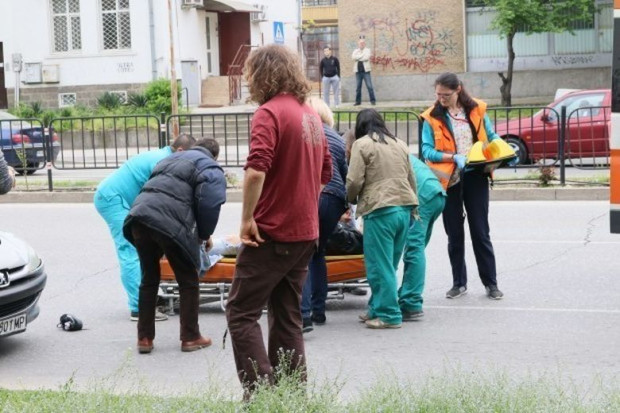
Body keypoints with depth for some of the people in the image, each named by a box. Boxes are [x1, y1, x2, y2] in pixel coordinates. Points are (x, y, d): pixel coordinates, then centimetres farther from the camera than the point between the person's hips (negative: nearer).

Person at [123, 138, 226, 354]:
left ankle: (144, 338, 23)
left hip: (140, 215, 6)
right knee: (188, 281, 12)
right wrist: (204, 235, 17)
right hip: (170, 223, -6)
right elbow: (209, 206, -1)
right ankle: (190, 337, 18)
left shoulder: (171, 158, 34)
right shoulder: (211, 169, 13)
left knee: (149, 278, 20)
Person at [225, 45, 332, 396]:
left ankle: (260, 391, -8)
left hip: (271, 233, -8)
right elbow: (325, 175, 20)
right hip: (305, 232, 8)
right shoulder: (311, 114, 13)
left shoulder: (270, 112, -13)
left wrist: (247, 218, -17)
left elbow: (256, 170, -26)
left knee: (242, 312, -1)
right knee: (288, 317, 14)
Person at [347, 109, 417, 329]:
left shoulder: (362, 144, -2)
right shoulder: (399, 144, 17)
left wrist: (351, 199, 12)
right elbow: (411, 179, 19)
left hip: (379, 209, -7)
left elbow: (354, 181, -7)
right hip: (405, 207, 7)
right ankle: (378, 308, 22)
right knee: (388, 263, 15)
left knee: (380, 265, 0)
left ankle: (389, 315, 0)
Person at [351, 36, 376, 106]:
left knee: (369, 86, -6)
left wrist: (358, 57, -5)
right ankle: (358, 101, 11)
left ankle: (373, 100, -2)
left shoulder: (367, 50, 6)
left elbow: (366, 57, -13)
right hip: (358, 71, 3)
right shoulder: (355, 51, 14)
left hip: (366, 70, -3)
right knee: (358, 87, 5)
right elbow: (354, 57, -7)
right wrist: (362, 55, -9)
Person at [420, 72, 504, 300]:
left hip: (475, 176, 0)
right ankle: (459, 283, 20)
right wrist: (454, 157, -21)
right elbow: (427, 150, -8)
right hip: (449, 179, 0)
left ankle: (491, 283, 11)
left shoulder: (476, 110, 2)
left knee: (480, 232, 4)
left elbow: (491, 136, 11)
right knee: (454, 234, 9)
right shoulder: (432, 117, -3)